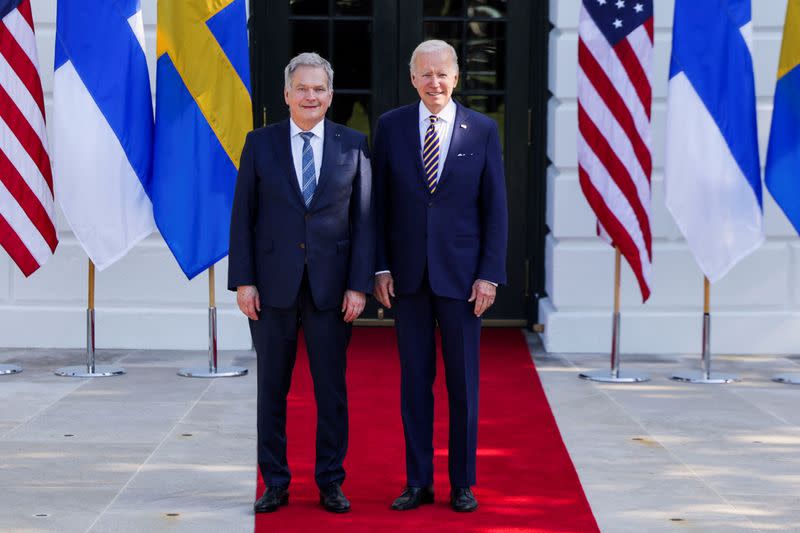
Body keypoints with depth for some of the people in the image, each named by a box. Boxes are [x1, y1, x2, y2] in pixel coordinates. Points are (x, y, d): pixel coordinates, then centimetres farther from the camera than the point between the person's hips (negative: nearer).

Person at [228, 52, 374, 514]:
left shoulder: (354, 145, 4)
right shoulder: (260, 143, 4)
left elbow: (364, 218, 2)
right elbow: (243, 216, 3)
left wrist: (359, 284, -5)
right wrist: (243, 280, -4)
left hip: (331, 285, 0)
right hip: (273, 285, 0)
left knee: (332, 386, 5)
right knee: (272, 387, 7)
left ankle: (331, 482, 16)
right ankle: (276, 483, 17)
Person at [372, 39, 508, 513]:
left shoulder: (483, 130, 1)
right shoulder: (391, 126, 4)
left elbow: (496, 208, 0)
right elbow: (380, 202, 5)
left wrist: (490, 274, -6)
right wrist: (381, 267, -1)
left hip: (461, 273, -1)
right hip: (408, 273, 1)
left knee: (463, 381, 6)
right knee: (415, 380, 7)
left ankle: (463, 483, 17)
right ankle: (418, 483, 15)